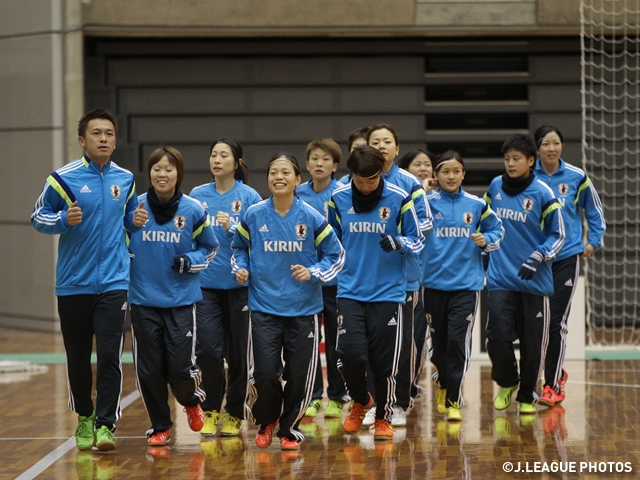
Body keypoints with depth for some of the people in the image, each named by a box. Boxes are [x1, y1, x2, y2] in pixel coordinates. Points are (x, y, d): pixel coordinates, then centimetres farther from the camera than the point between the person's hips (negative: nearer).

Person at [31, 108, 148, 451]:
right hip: (73, 284, -1)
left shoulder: (125, 179, 6)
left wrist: (136, 221, -1)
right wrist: (64, 219, -18)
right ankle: (84, 418, 26)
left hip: (113, 283, 1)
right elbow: (38, 217, 0)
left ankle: (106, 424, -7)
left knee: (110, 355, -11)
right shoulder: (64, 178, -5)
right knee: (78, 357, 9)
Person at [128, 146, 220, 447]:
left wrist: (189, 261, -8)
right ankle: (160, 426, 21)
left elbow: (210, 248, 10)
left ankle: (191, 401, 29)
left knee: (181, 368, -5)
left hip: (181, 300, -1)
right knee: (149, 368, 3)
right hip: (143, 300, 1)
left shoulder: (193, 210, -2)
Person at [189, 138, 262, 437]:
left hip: (238, 284, -1)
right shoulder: (197, 196, 6)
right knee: (207, 348, -10)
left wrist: (231, 227, -18)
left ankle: (234, 415, 17)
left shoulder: (249, 197, -1)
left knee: (237, 351, 3)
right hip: (206, 283, 1)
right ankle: (210, 411, 8)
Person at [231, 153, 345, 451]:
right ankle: (266, 422, 23)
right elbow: (239, 247, 15)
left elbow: (336, 255, 4)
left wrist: (312, 272, -12)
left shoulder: (311, 218, -4)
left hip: (303, 310, 0)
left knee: (298, 375, 2)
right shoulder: (253, 215, -1)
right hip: (264, 308, 0)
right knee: (265, 373, -7)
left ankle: (289, 429, 25)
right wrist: (241, 269, -3)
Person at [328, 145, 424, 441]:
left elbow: (417, 241, 1)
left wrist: (399, 243, -18)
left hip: (388, 291, -1)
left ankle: (383, 417, 22)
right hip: (350, 291, 1)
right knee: (350, 353, -10)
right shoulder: (338, 199, 1)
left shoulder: (399, 199, -6)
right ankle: (360, 401, 20)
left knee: (384, 360, 1)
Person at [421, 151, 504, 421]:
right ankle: (442, 385, 38)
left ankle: (453, 400, -2)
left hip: (467, 284, 0)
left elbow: (497, 229, 16)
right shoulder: (428, 202, 1)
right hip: (434, 283, 0)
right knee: (439, 341, 10)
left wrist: (486, 240, -3)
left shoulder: (476, 205, 5)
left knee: (458, 340, -10)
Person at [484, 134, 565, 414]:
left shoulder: (542, 194, -7)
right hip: (500, 279, 2)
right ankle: (506, 383, 19)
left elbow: (558, 235, -2)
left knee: (532, 343, 5)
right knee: (498, 337, -8)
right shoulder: (495, 187, 4)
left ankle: (527, 396, 24)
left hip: (534, 281, -2)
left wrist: (537, 257, -15)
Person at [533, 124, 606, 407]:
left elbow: (594, 211, 14)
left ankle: (553, 386, -1)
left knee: (555, 321, -8)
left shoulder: (576, 177, -1)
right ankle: (557, 372, 29)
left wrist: (594, 242, 9)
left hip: (566, 258, -2)